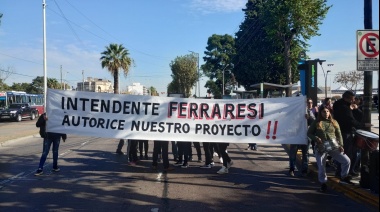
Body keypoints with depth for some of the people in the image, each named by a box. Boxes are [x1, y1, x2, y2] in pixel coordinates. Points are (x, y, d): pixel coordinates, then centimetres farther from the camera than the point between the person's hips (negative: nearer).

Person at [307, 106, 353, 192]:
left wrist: (341, 145, -3)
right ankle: (323, 183, 22)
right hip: (321, 148, -2)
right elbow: (309, 133, 5)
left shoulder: (334, 122, 9)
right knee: (321, 167, -1)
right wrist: (316, 138, -14)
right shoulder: (316, 123, 2)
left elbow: (339, 135, 10)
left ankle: (344, 177, 20)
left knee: (347, 161, -5)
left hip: (334, 147, 2)